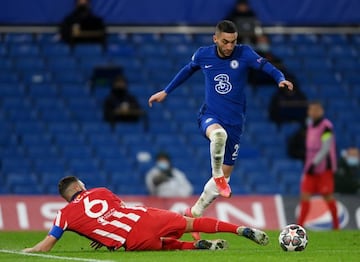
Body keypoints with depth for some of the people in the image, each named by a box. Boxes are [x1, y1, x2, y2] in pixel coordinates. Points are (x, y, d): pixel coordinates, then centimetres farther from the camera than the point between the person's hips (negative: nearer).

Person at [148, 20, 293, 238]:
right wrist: (165, 92, 27)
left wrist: (281, 79, -42)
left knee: (225, 176, 6)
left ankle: (195, 213, 23)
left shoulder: (244, 54, -7)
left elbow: (266, 66, -20)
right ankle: (217, 176, -21)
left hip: (235, 122, 1)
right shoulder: (203, 55, -1)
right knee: (219, 134, -41)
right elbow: (188, 71, 19)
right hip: (210, 116, -1)